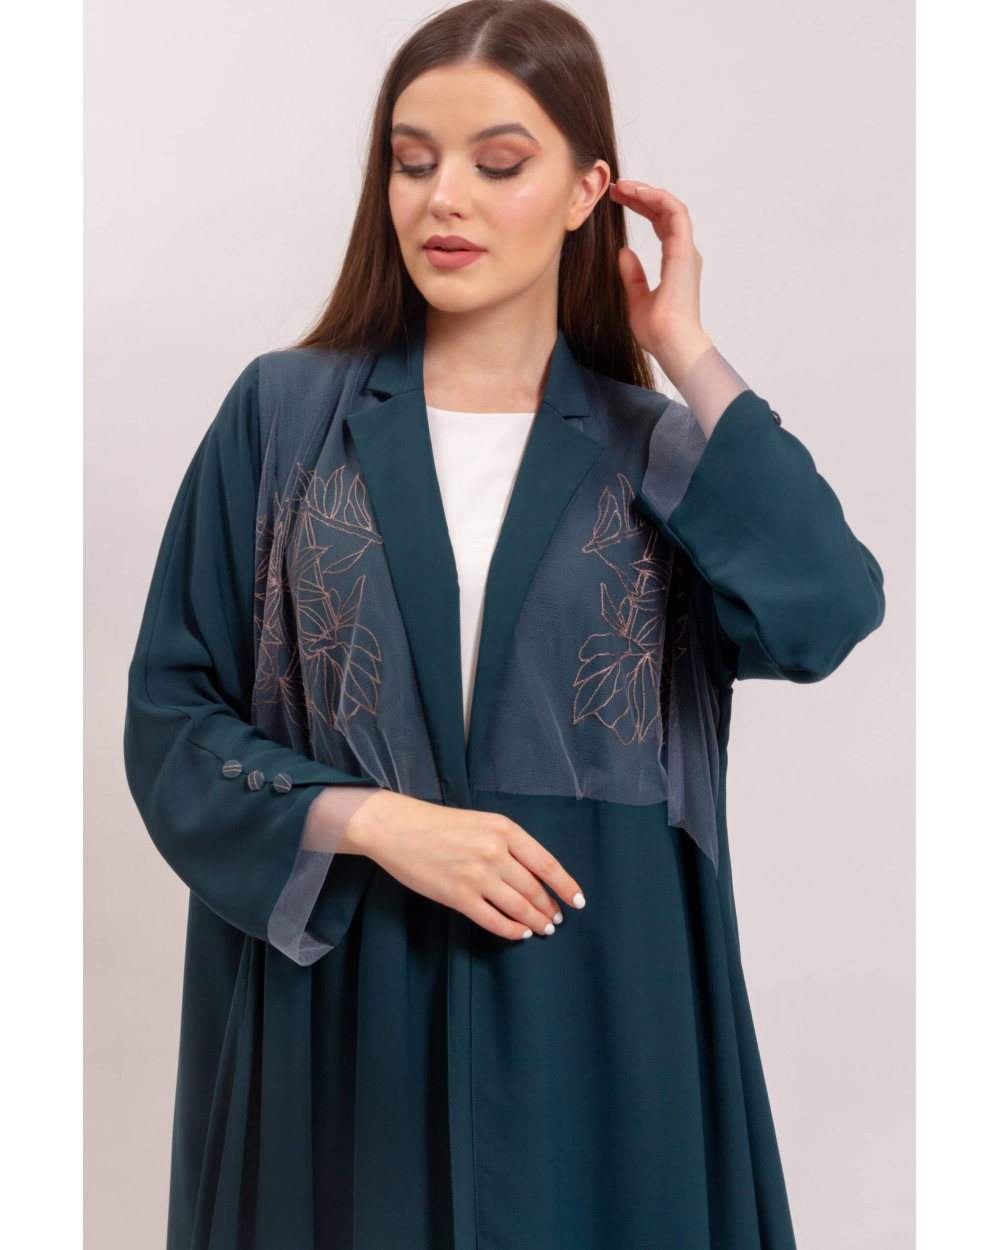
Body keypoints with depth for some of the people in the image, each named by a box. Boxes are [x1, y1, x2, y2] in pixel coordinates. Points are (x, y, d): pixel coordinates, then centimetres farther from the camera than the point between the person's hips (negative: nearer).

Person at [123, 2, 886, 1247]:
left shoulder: (660, 446, 3)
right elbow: (172, 713, 0)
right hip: (335, 999, 0)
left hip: (591, 1013, 1)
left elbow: (826, 612, -16)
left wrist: (686, 354, -9)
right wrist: (372, 823, -14)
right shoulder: (284, 412, 1)